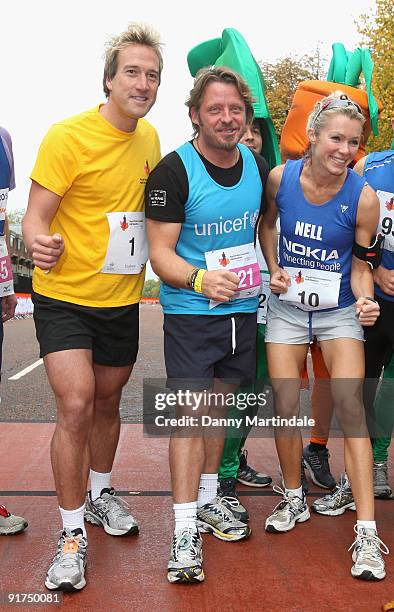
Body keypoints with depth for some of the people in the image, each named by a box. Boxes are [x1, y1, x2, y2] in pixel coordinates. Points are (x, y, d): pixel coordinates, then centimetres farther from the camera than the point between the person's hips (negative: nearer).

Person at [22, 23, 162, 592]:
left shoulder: (150, 138, 4)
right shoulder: (68, 136, -15)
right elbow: (36, 216, -17)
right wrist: (39, 243, -39)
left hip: (121, 299, 6)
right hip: (64, 296, -5)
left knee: (107, 401, 17)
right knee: (75, 405, -15)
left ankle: (101, 493, 40)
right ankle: (72, 533, 2)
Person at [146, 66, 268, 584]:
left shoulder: (257, 166, 3)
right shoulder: (174, 172, -14)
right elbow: (160, 253, -16)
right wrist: (200, 279, -33)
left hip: (242, 307, 6)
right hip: (190, 312, -5)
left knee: (220, 403, 16)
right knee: (190, 411, -9)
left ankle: (207, 498, 32)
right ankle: (185, 528, -2)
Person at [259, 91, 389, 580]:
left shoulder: (363, 198, -15)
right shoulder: (281, 177, -11)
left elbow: (360, 264, -5)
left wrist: (365, 300, -24)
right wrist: (274, 270, -5)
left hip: (338, 313, -2)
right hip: (287, 308, 2)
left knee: (349, 405, -14)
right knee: (285, 407, 1)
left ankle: (366, 533, -9)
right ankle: (294, 500, 25)